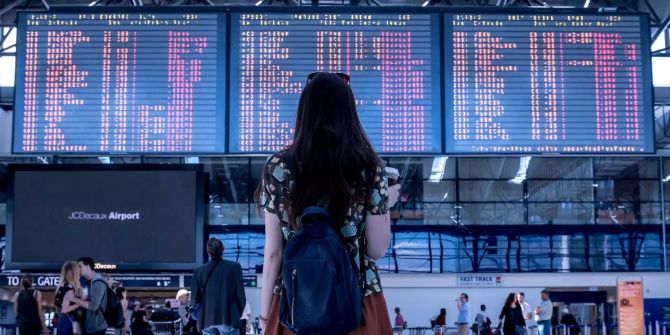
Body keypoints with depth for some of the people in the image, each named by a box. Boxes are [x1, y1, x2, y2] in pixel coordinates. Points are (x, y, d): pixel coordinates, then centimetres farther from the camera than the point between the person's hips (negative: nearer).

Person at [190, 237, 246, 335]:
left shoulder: (199, 271, 4)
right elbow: (240, 295, -1)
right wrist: (237, 314, 14)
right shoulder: (234, 267, -1)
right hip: (228, 318, -2)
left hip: (207, 319, 3)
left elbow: (195, 297, 5)